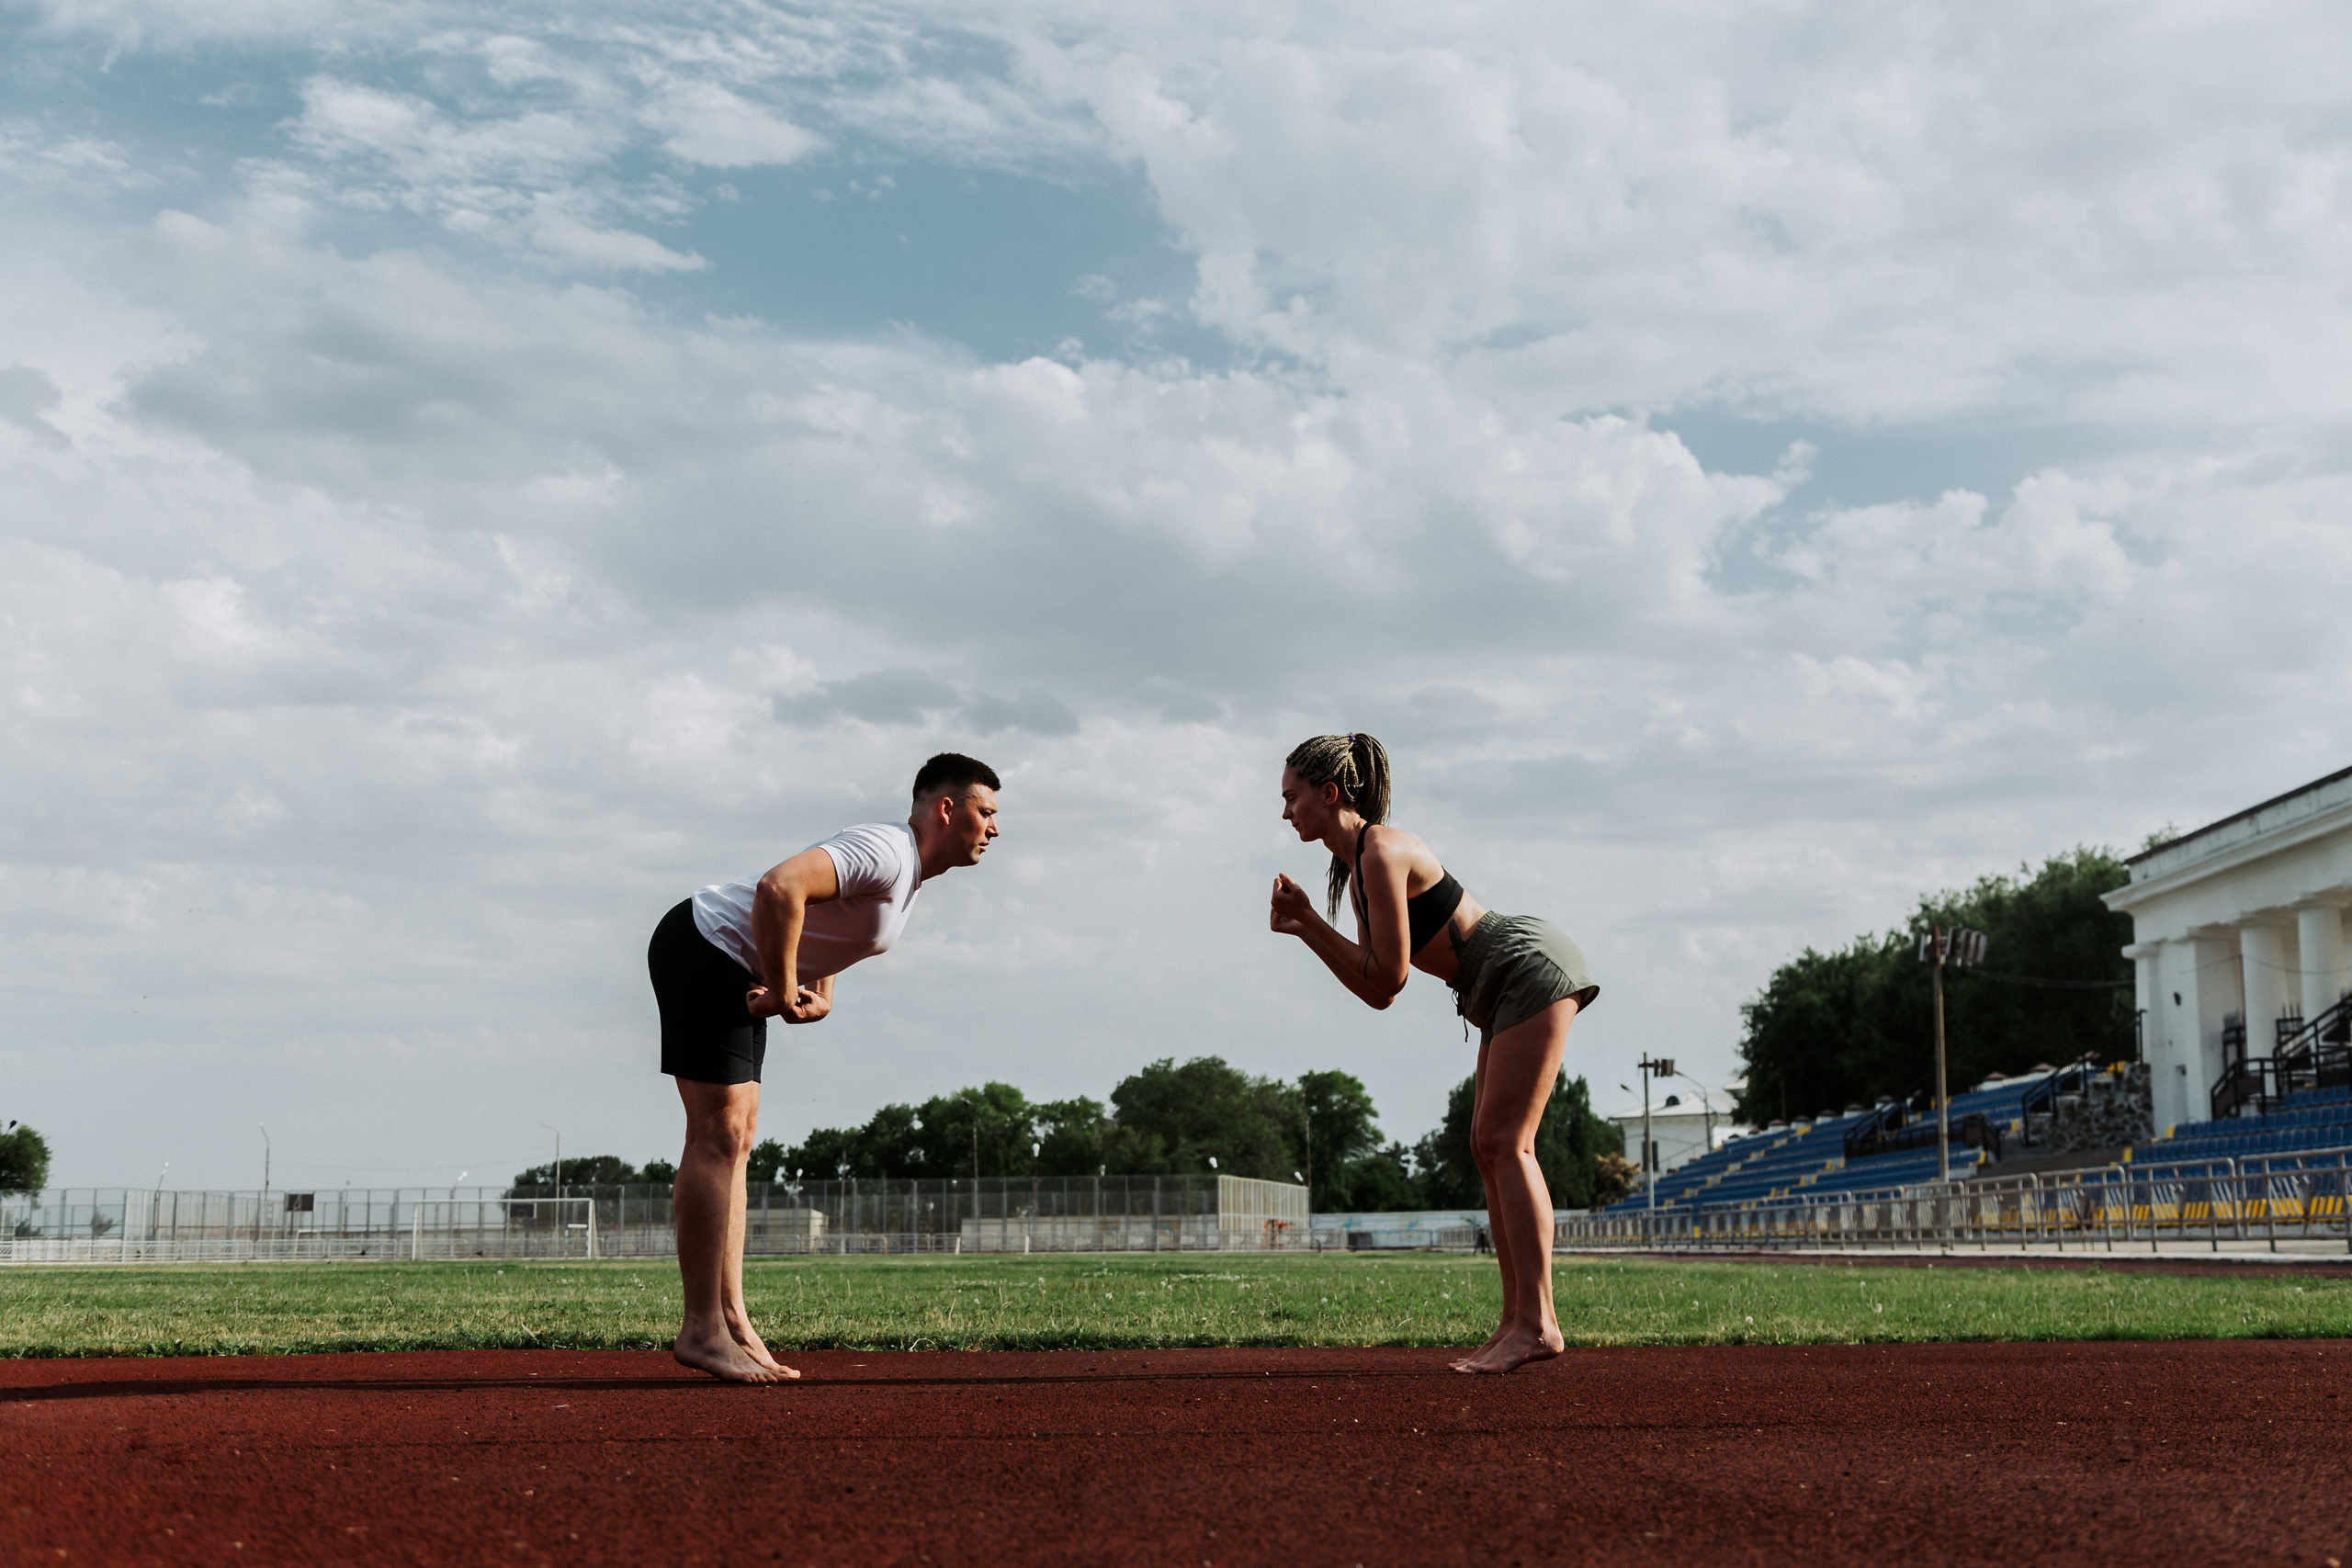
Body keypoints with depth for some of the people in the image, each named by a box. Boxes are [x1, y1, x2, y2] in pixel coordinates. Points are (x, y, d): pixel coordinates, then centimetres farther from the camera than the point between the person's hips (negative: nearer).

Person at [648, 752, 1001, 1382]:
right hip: (702, 948, -11)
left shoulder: (909, 879, 13)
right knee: (718, 1137, -13)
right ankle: (701, 1330, -12)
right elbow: (779, 888, -36)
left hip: (735, 975, 11)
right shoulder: (886, 851, -20)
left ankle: (733, 1323, 8)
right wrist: (784, 991, -25)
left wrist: (812, 999, -2)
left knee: (736, 1140, 7)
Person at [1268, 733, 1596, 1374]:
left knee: (1504, 1143, -14)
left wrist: (1311, 923, -7)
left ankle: (1537, 1322, -17)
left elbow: (1389, 977, -16)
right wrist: (1307, 929, 7)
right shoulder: (1356, 866, 14)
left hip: (1531, 968, -10)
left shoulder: (1382, 852, -16)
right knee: (1489, 1147, 7)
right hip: (1505, 991, 10)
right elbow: (1376, 991, 14)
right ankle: (1517, 1321, 7)